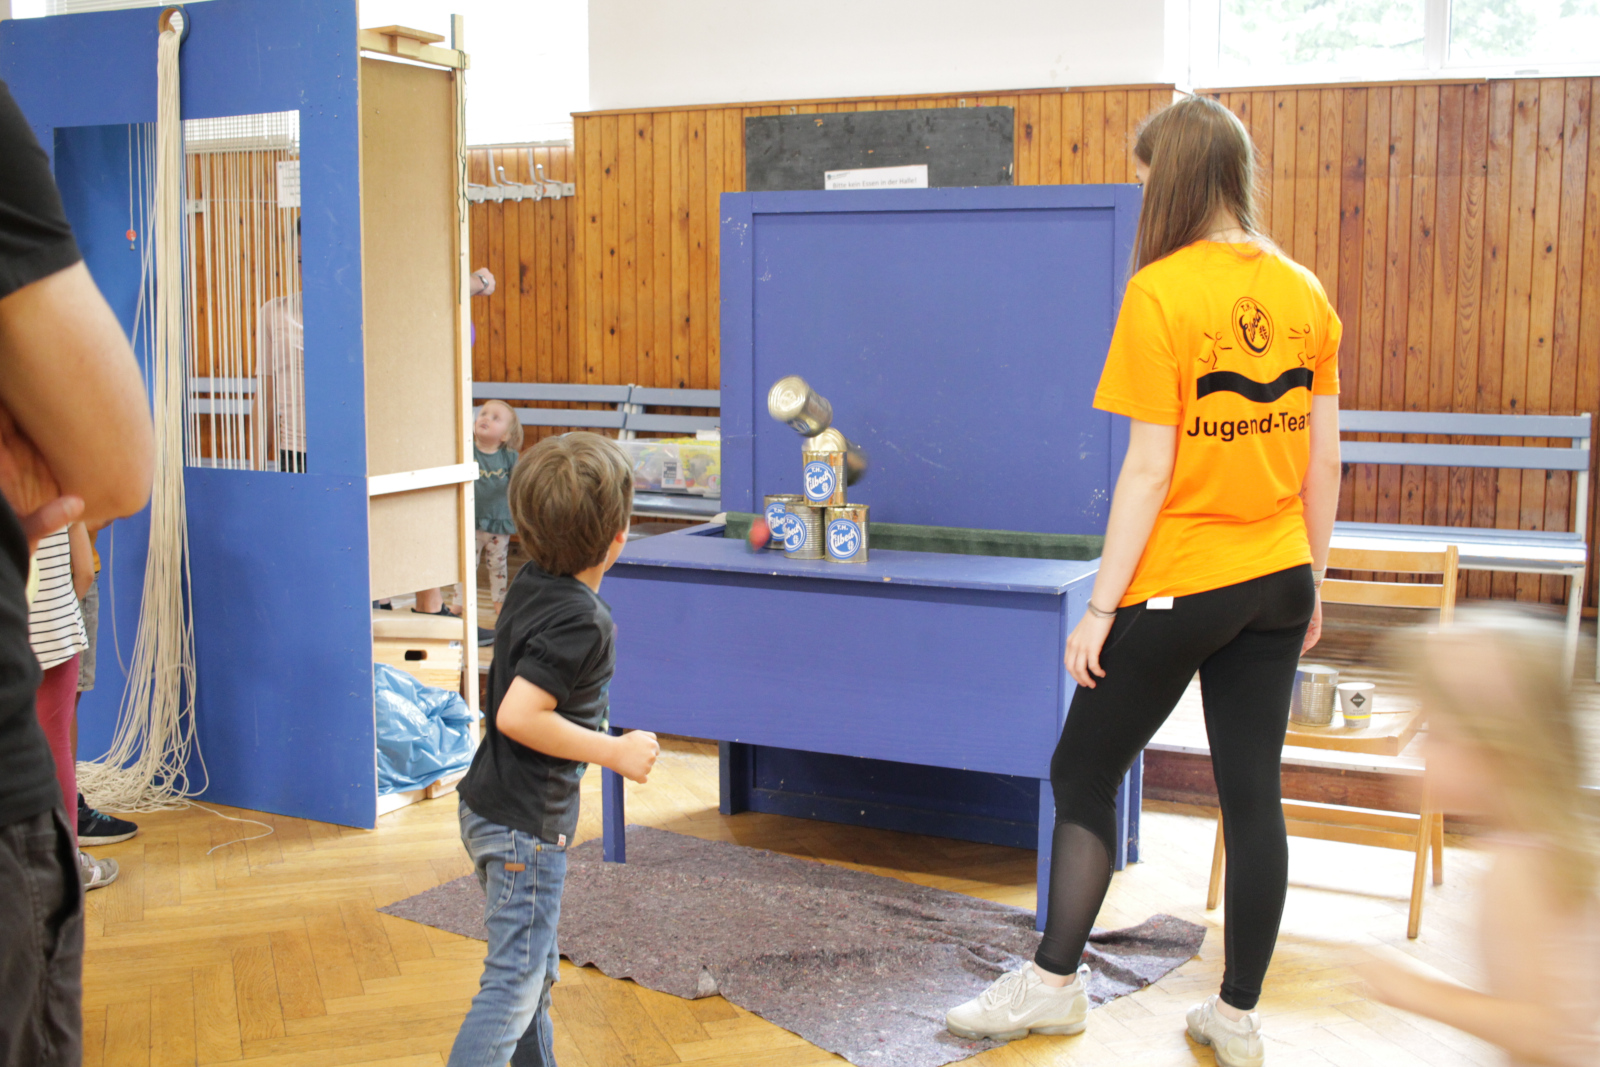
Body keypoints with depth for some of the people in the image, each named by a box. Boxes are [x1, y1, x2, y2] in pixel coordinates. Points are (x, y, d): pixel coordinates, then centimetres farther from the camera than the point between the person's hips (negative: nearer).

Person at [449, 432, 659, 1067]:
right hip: (526, 828, -9)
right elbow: (517, 716, -29)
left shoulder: (531, 584, 1)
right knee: (515, 983, -1)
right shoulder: (582, 621, -24)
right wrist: (615, 752, -21)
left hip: (490, 809, 9)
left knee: (536, 971, 22)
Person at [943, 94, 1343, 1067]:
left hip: (1177, 586, -6)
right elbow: (1324, 459, 8)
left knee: (1084, 771, 10)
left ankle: (1055, 983, 21)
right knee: (1253, 795, 12)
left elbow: (1150, 471, -16)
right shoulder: (1304, 293, 4)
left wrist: (1101, 606, -11)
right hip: (1275, 585, 6)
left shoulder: (1160, 293, -14)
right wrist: (1313, 577, 19)